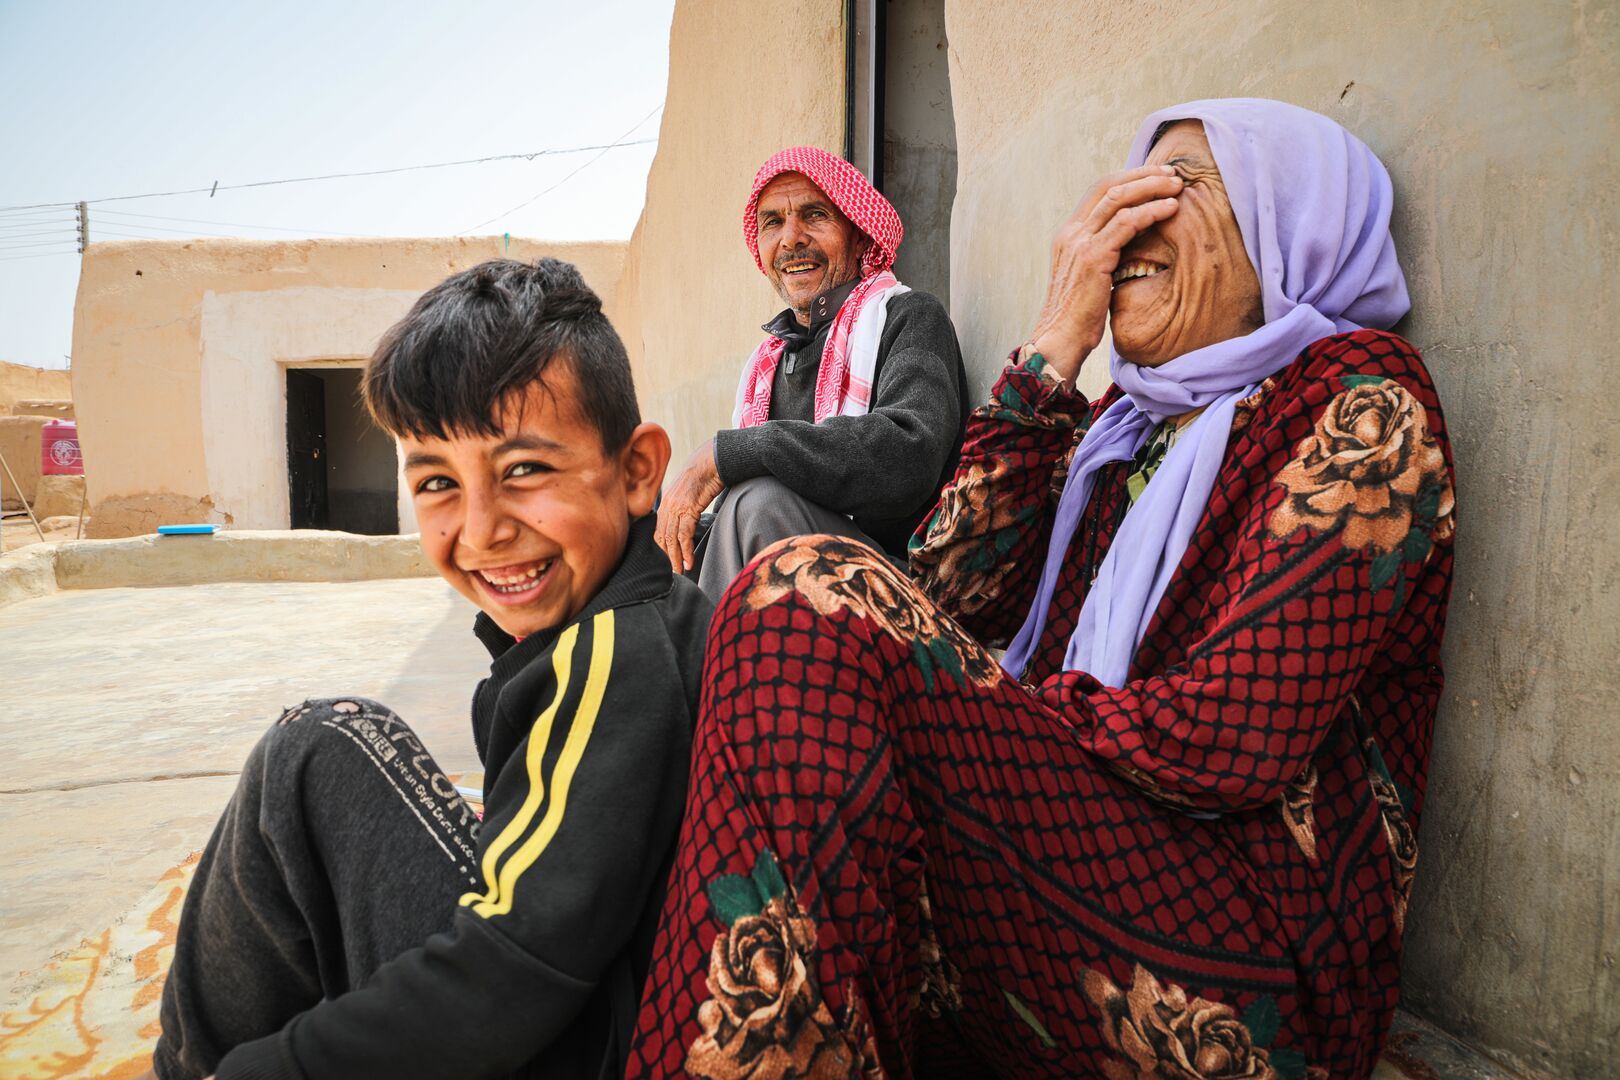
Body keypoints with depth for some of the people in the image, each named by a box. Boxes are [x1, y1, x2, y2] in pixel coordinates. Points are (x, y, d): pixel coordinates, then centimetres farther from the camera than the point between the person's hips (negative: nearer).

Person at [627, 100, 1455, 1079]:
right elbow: (953, 595, 3)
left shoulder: (1358, 397, -3)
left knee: (808, 602, -23)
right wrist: (1053, 350, 1)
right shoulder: (1127, 420, 18)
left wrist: (988, 715, -5)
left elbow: (1229, 738, -16)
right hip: (1091, 875, 6)